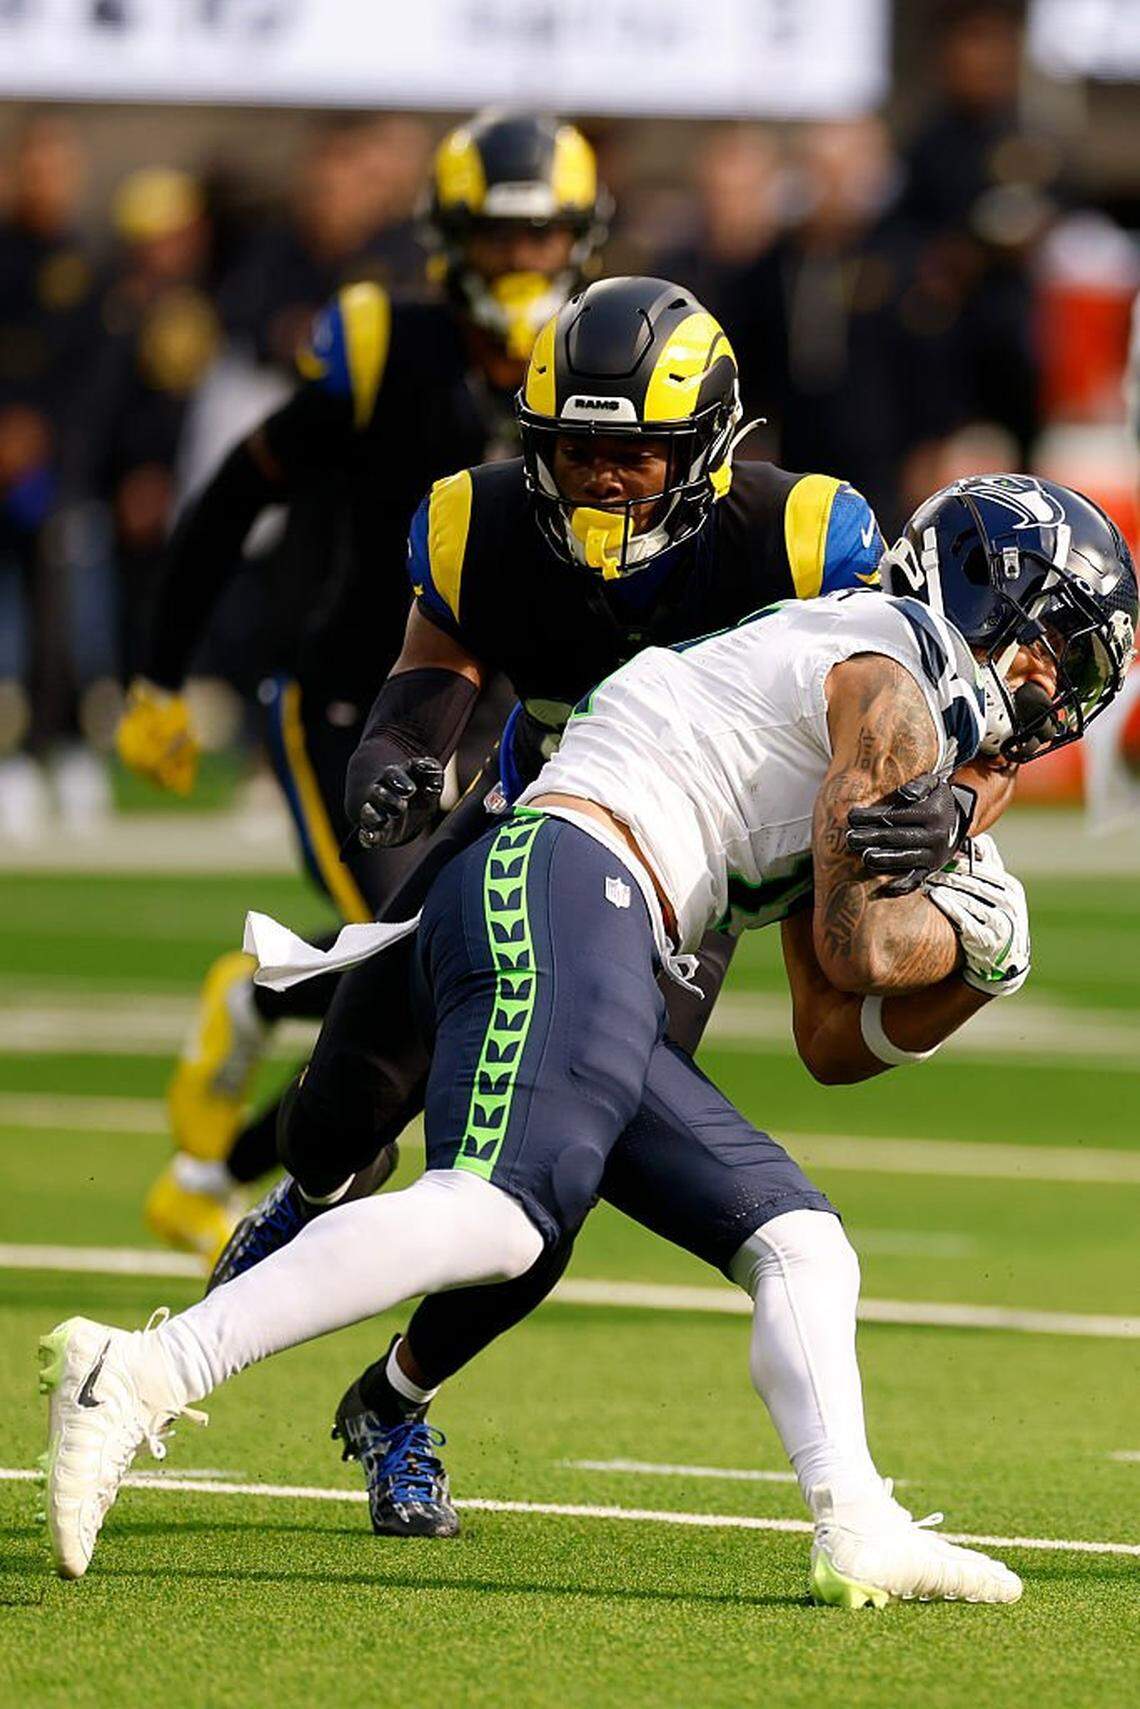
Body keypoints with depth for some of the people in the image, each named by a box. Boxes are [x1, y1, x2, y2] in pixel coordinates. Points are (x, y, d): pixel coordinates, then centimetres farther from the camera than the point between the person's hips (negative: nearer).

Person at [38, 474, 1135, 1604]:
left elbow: (833, 1042, 35)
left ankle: (859, 1538, -5)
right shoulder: (891, 690, 6)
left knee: (799, 1244, 9)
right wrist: (965, 925, 19)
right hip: (567, 884, -10)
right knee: (491, 1215, -29)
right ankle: (138, 1376, -39)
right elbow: (855, 949, 0)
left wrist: (978, 970, 25)